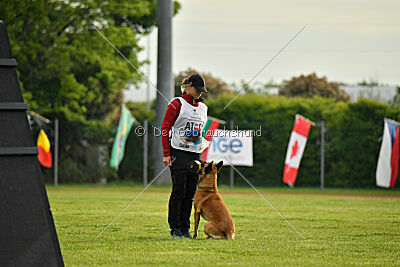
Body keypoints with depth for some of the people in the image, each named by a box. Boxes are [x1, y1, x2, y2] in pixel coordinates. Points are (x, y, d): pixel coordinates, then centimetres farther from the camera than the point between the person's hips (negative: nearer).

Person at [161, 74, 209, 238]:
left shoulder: (202, 107, 16)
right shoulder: (177, 104, -4)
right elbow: (165, 129, -6)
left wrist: (204, 142, 11)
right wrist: (166, 154, -11)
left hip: (196, 153, 6)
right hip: (179, 153, -6)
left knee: (190, 193, 5)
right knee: (179, 191, -7)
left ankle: (185, 228, 10)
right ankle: (175, 228, -1)